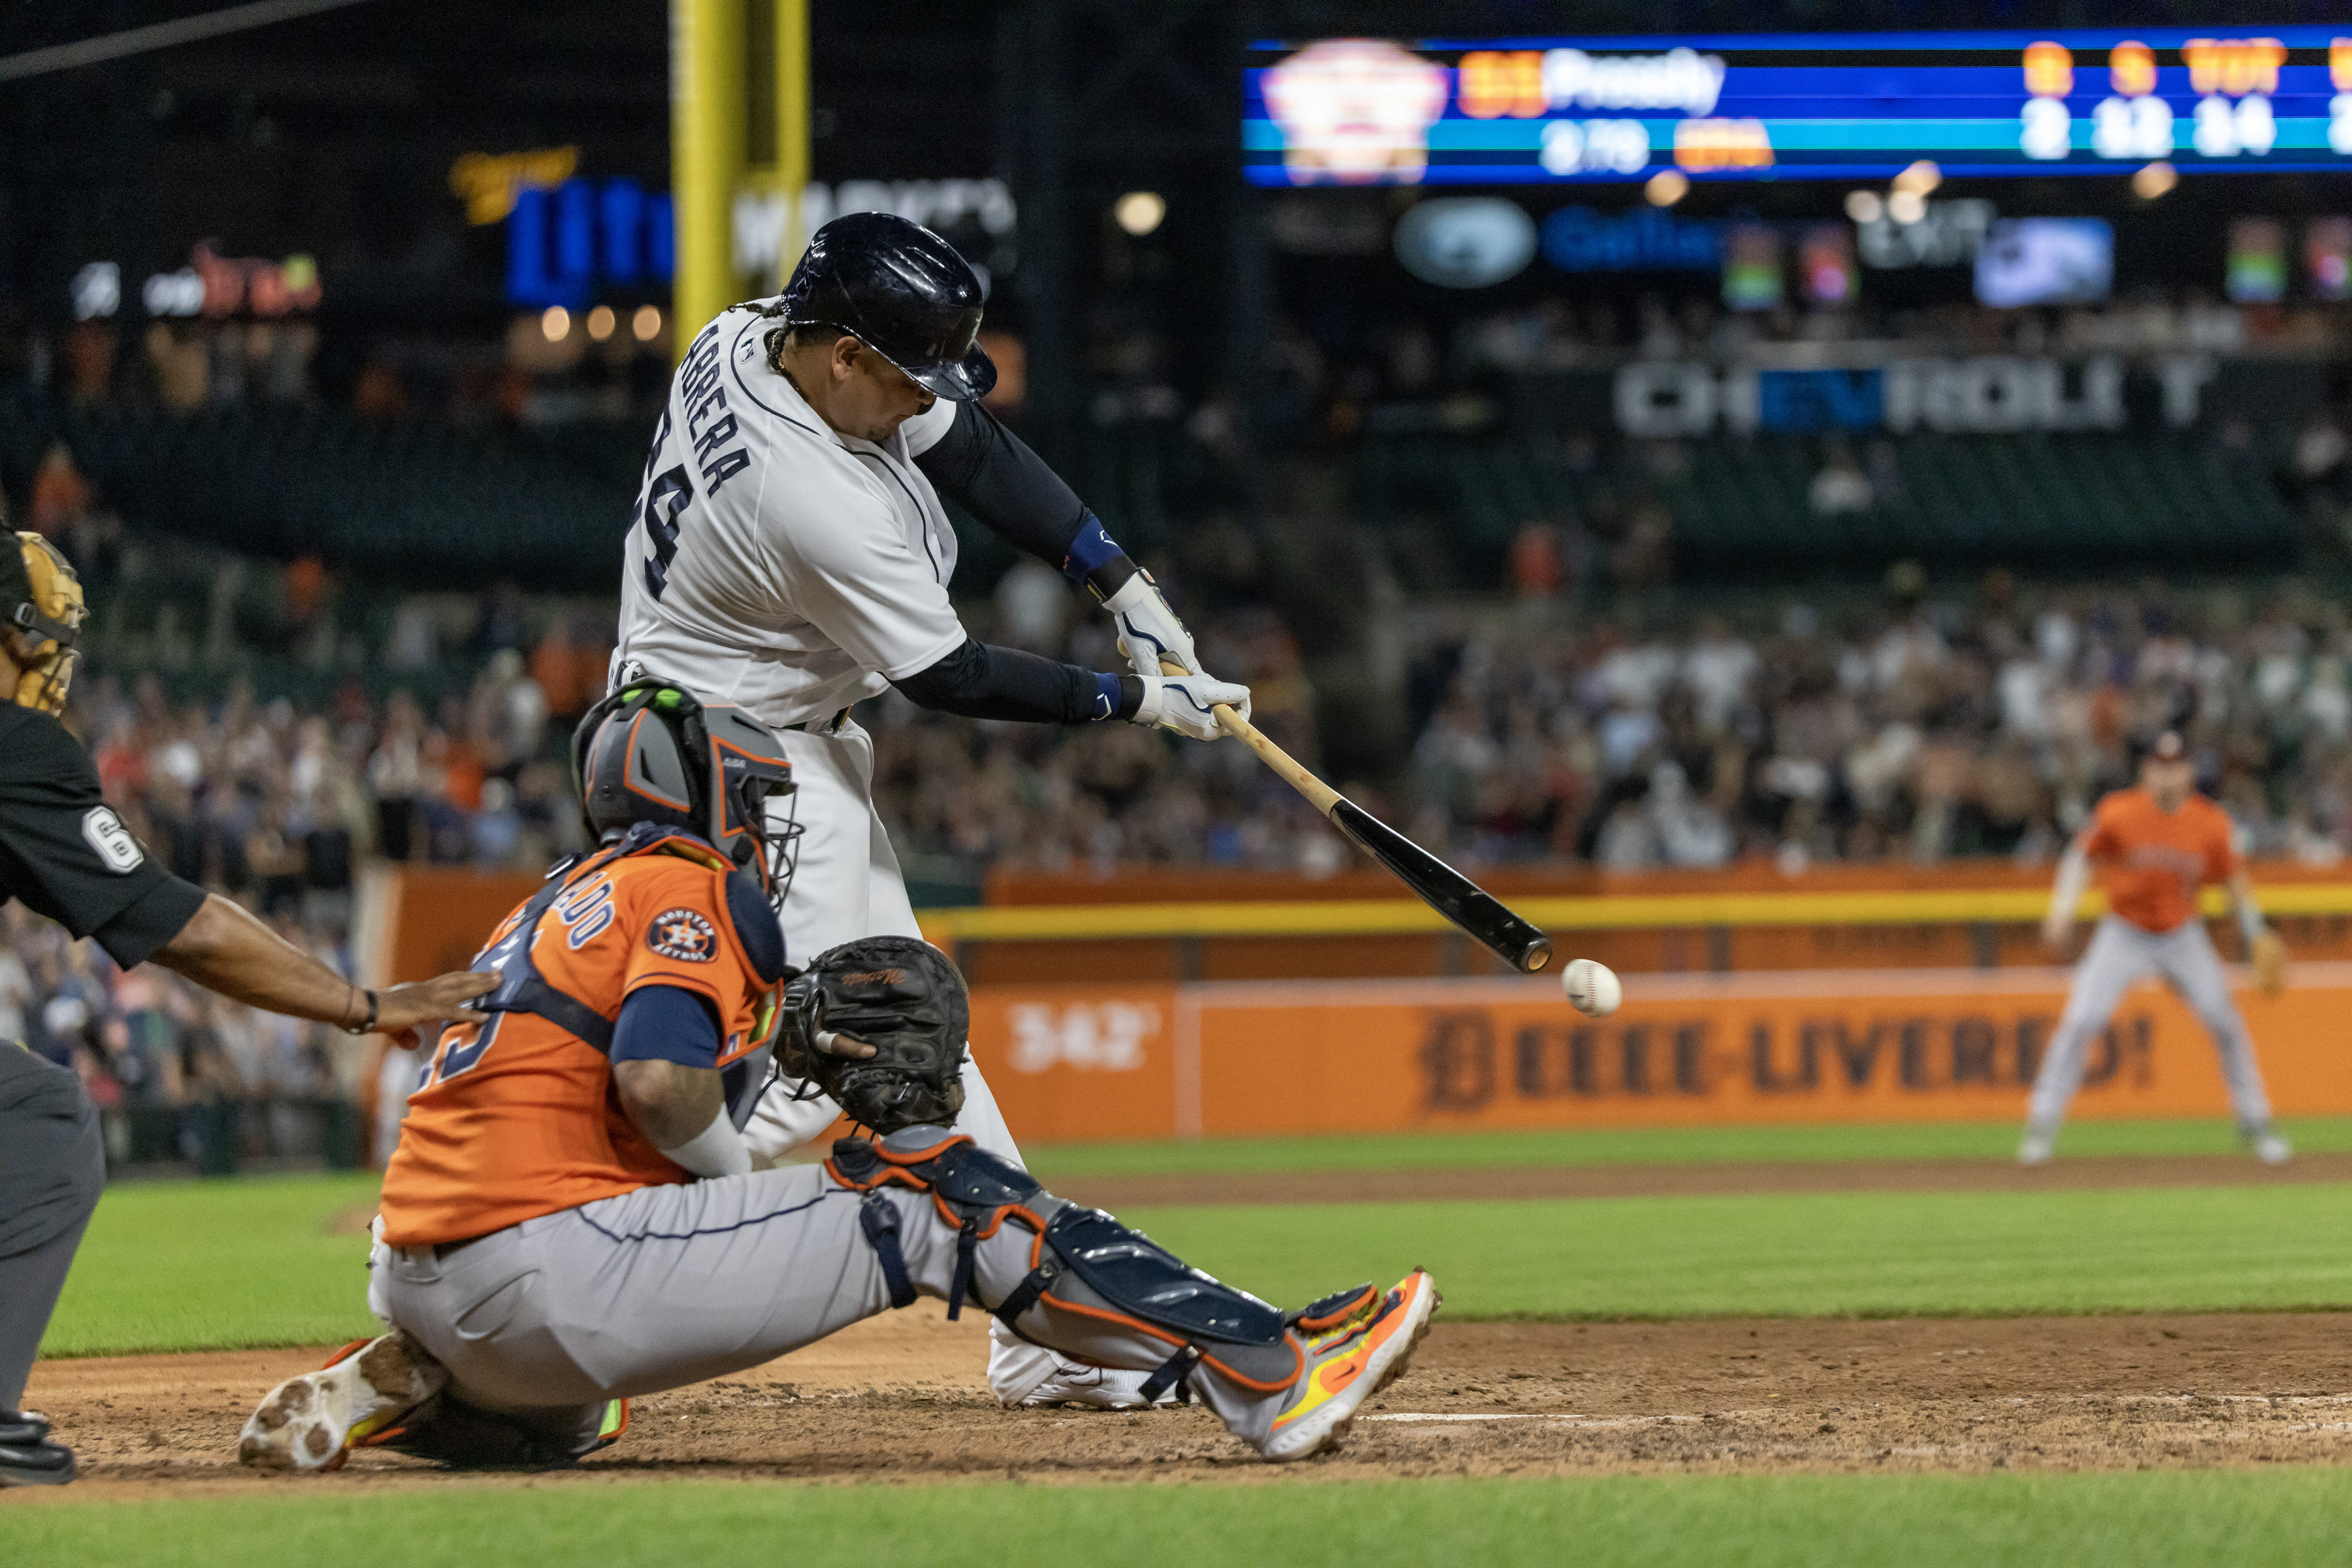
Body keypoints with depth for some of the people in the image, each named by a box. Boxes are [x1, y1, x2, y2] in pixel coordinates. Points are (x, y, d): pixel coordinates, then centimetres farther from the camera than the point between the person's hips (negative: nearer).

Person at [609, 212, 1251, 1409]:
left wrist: (1126, 589, -1)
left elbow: (974, 452, 4)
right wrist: (1131, 700, -7)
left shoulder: (748, 336, -5)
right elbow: (950, 680, -18)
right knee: (800, 1075, -14)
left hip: (799, 747, 10)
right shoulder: (828, 510, -32)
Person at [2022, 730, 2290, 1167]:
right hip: (2124, 934, -2)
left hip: (2183, 936, 2)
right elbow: (2081, 856, -5)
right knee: (2081, 1020, -14)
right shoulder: (2119, 814, -17)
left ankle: (2255, 1122, 14)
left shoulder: (2209, 823, -11)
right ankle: (2042, 1123, -5)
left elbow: (2233, 876, 2)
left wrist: (2256, 933, -2)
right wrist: (2063, 909, -16)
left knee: (2225, 1022, -3)